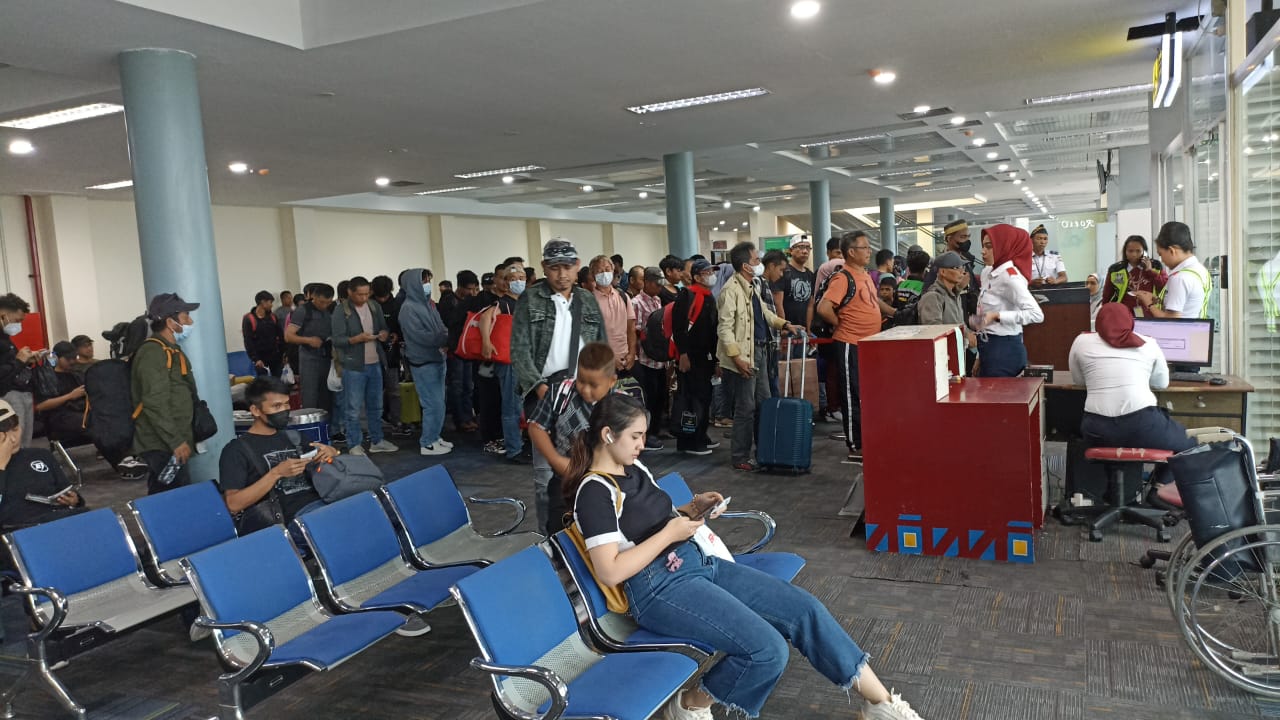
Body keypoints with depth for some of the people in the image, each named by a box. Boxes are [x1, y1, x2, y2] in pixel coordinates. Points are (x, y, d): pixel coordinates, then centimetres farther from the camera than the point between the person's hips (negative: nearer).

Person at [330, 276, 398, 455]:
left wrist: (384, 333, -6)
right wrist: (357, 338, -27)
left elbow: (384, 327, 17)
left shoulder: (374, 306, 8)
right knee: (354, 409, 1)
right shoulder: (341, 310, -9)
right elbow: (337, 340, -12)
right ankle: (354, 445, 10)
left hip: (375, 364, 6)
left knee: (376, 406, 14)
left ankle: (376, 441, 25)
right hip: (353, 367, -6)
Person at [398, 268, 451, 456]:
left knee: (439, 402, 14)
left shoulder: (428, 303, 11)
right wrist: (445, 340, -13)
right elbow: (420, 335, -19)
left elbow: (441, 327, 13)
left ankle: (434, 437, 25)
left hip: (437, 359, 8)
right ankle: (427, 444, 5)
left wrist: (446, 341, -9)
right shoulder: (409, 308, -12)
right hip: (423, 362, -8)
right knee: (433, 403, -6)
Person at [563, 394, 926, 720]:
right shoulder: (594, 492, -14)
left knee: (804, 607, -1)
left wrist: (691, 509, 5)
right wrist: (668, 535, -17)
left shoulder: (634, 468, 11)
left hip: (697, 562, 9)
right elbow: (610, 572, -20)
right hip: (660, 589, -9)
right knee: (768, 650, -21)